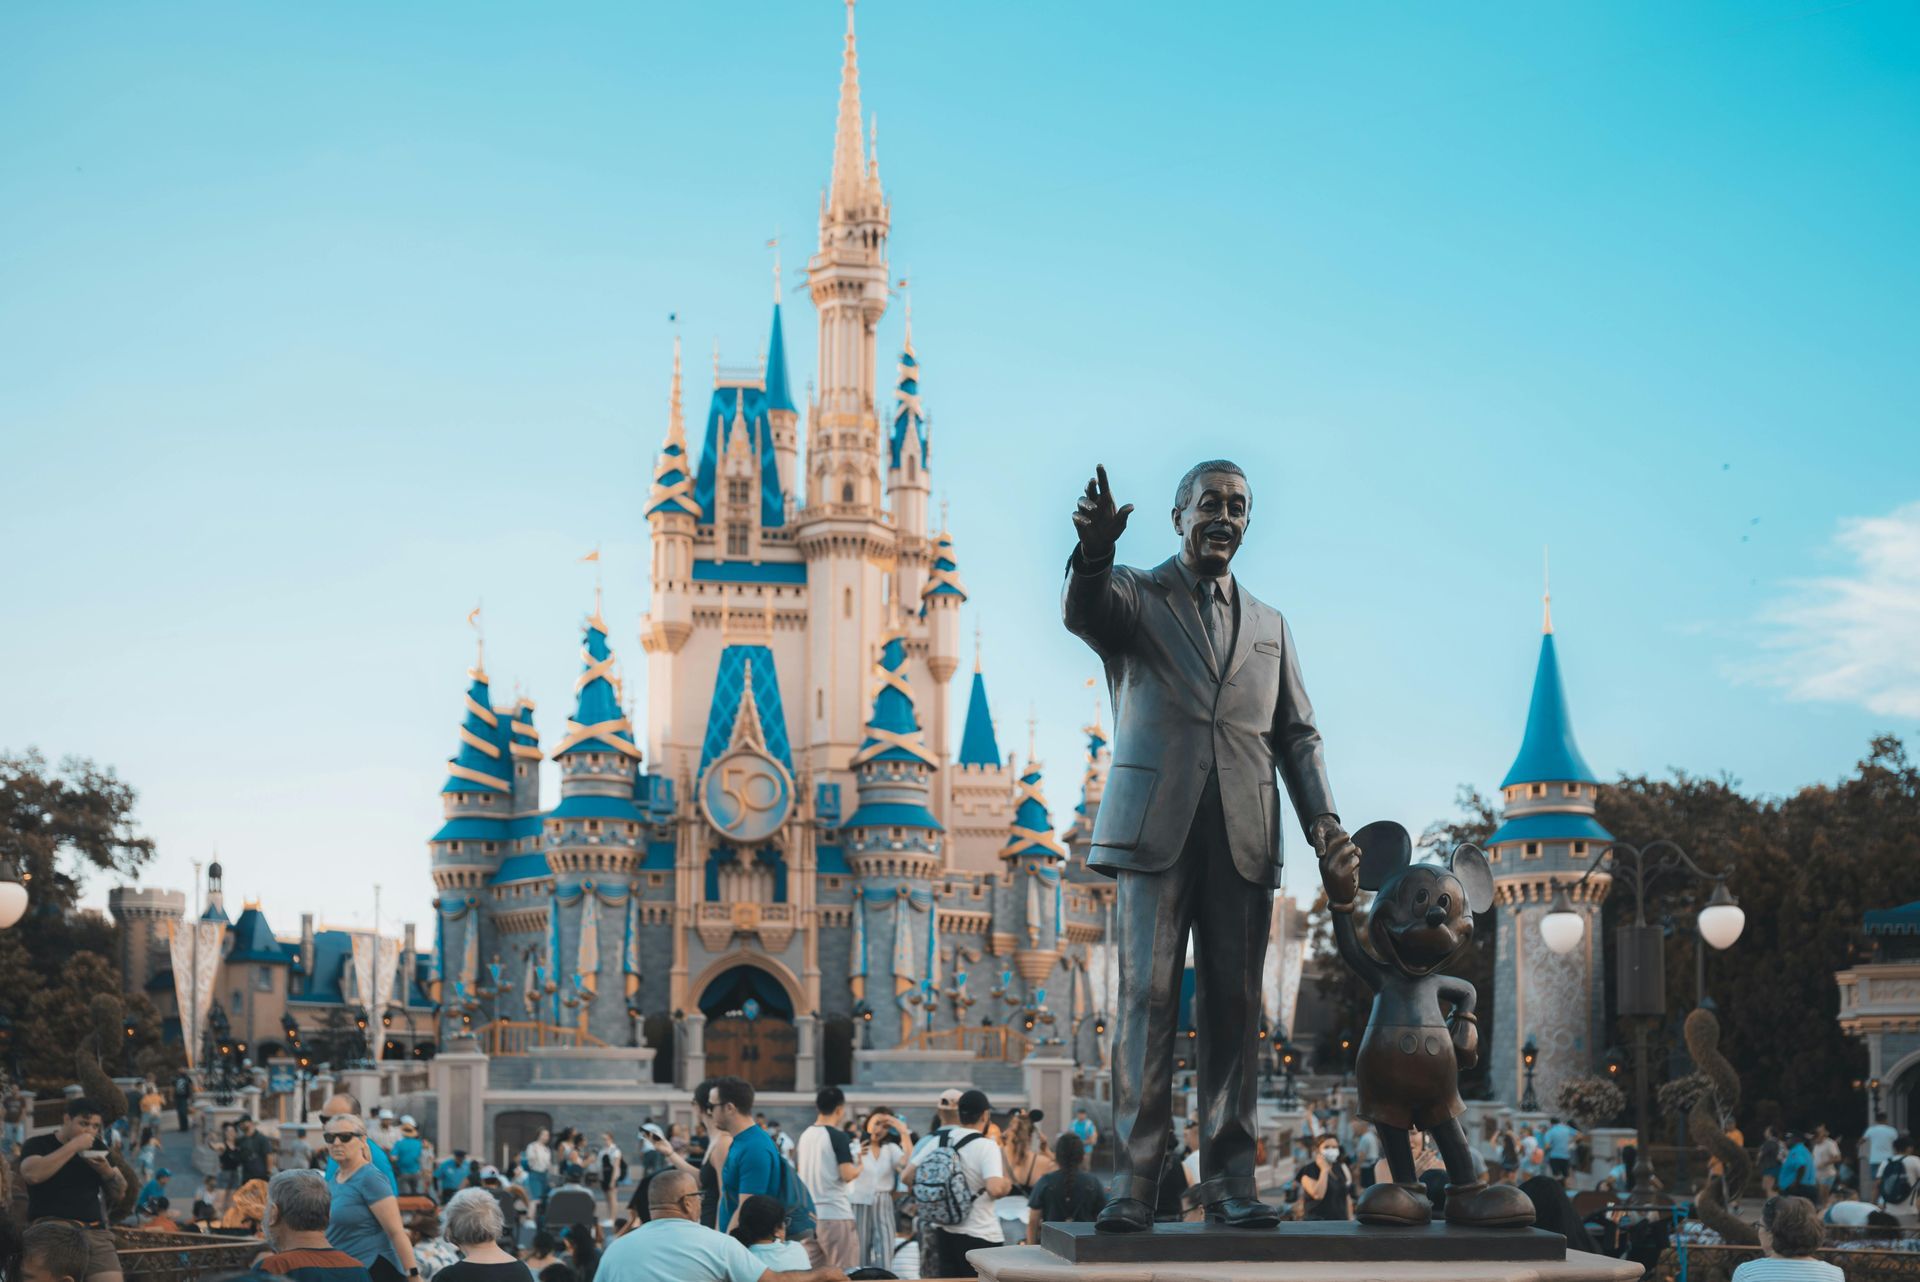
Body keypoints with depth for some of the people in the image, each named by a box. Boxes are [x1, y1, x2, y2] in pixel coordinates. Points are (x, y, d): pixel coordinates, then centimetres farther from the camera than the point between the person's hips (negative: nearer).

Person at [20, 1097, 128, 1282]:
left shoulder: (97, 1147, 17)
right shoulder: (37, 1145, 2)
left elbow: (120, 1192, 19)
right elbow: (32, 1175, -20)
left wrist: (106, 1171, -3)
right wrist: (74, 1146, -16)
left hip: (95, 1232, 4)